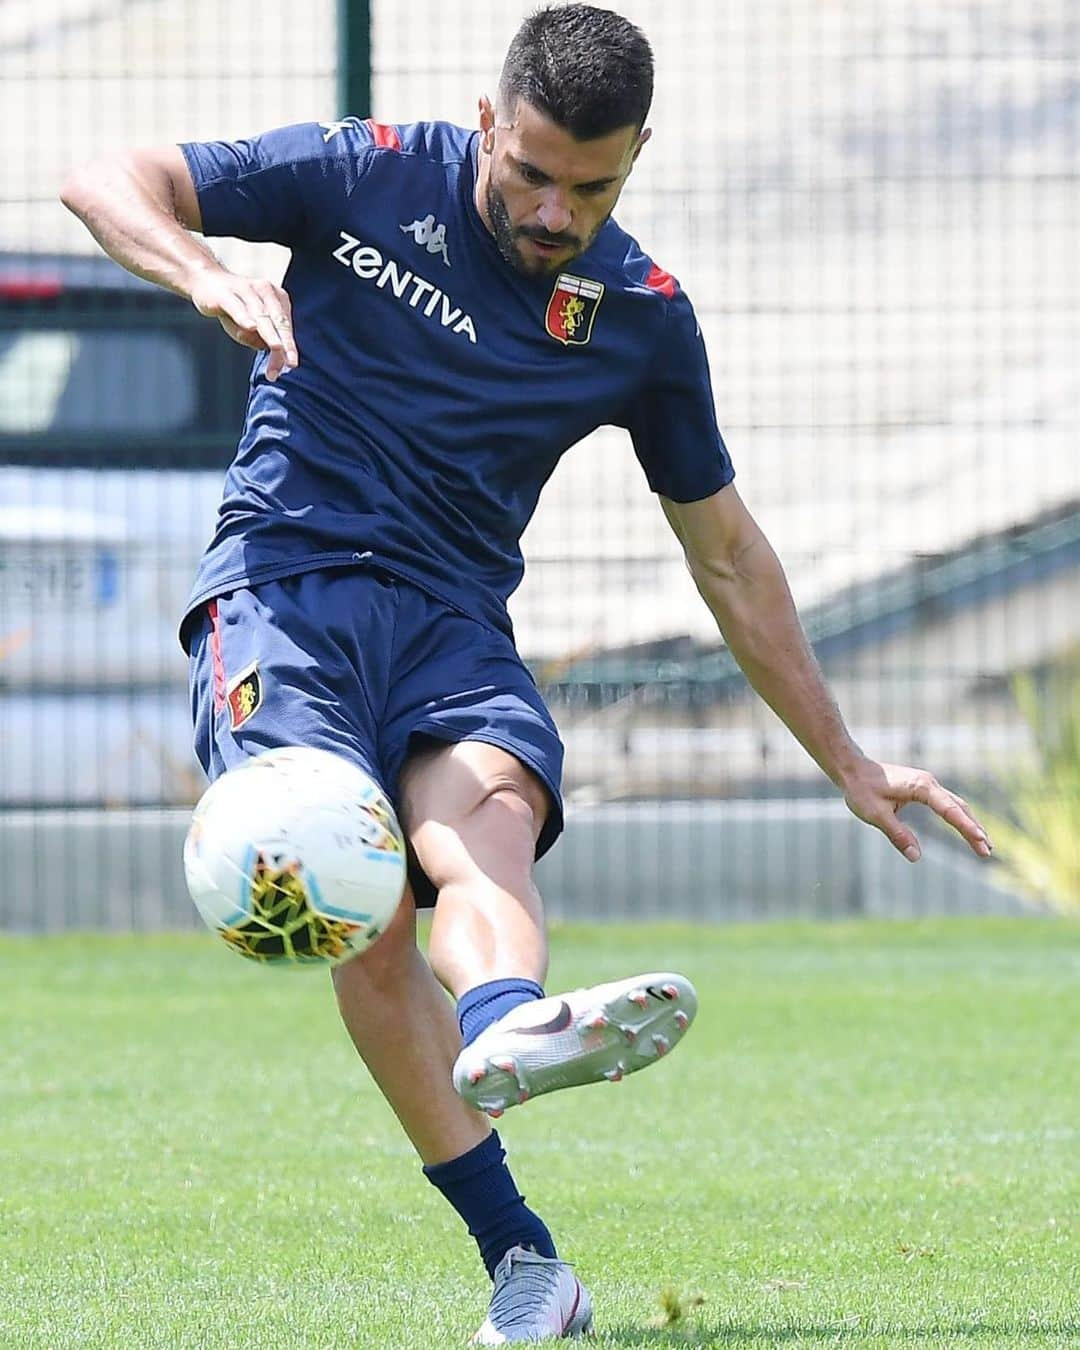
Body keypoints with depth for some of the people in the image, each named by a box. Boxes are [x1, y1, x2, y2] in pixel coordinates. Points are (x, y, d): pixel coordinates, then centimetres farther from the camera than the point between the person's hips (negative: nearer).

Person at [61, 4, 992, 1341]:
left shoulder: (644, 317, 8)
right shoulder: (370, 177, 0)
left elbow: (726, 553, 20)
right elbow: (104, 181, -2)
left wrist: (846, 762, 22)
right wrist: (205, 274, -25)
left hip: (453, 616, 3)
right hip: (285, 579, -3)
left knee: (487, 808, -33)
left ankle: (502, 1030, -65)